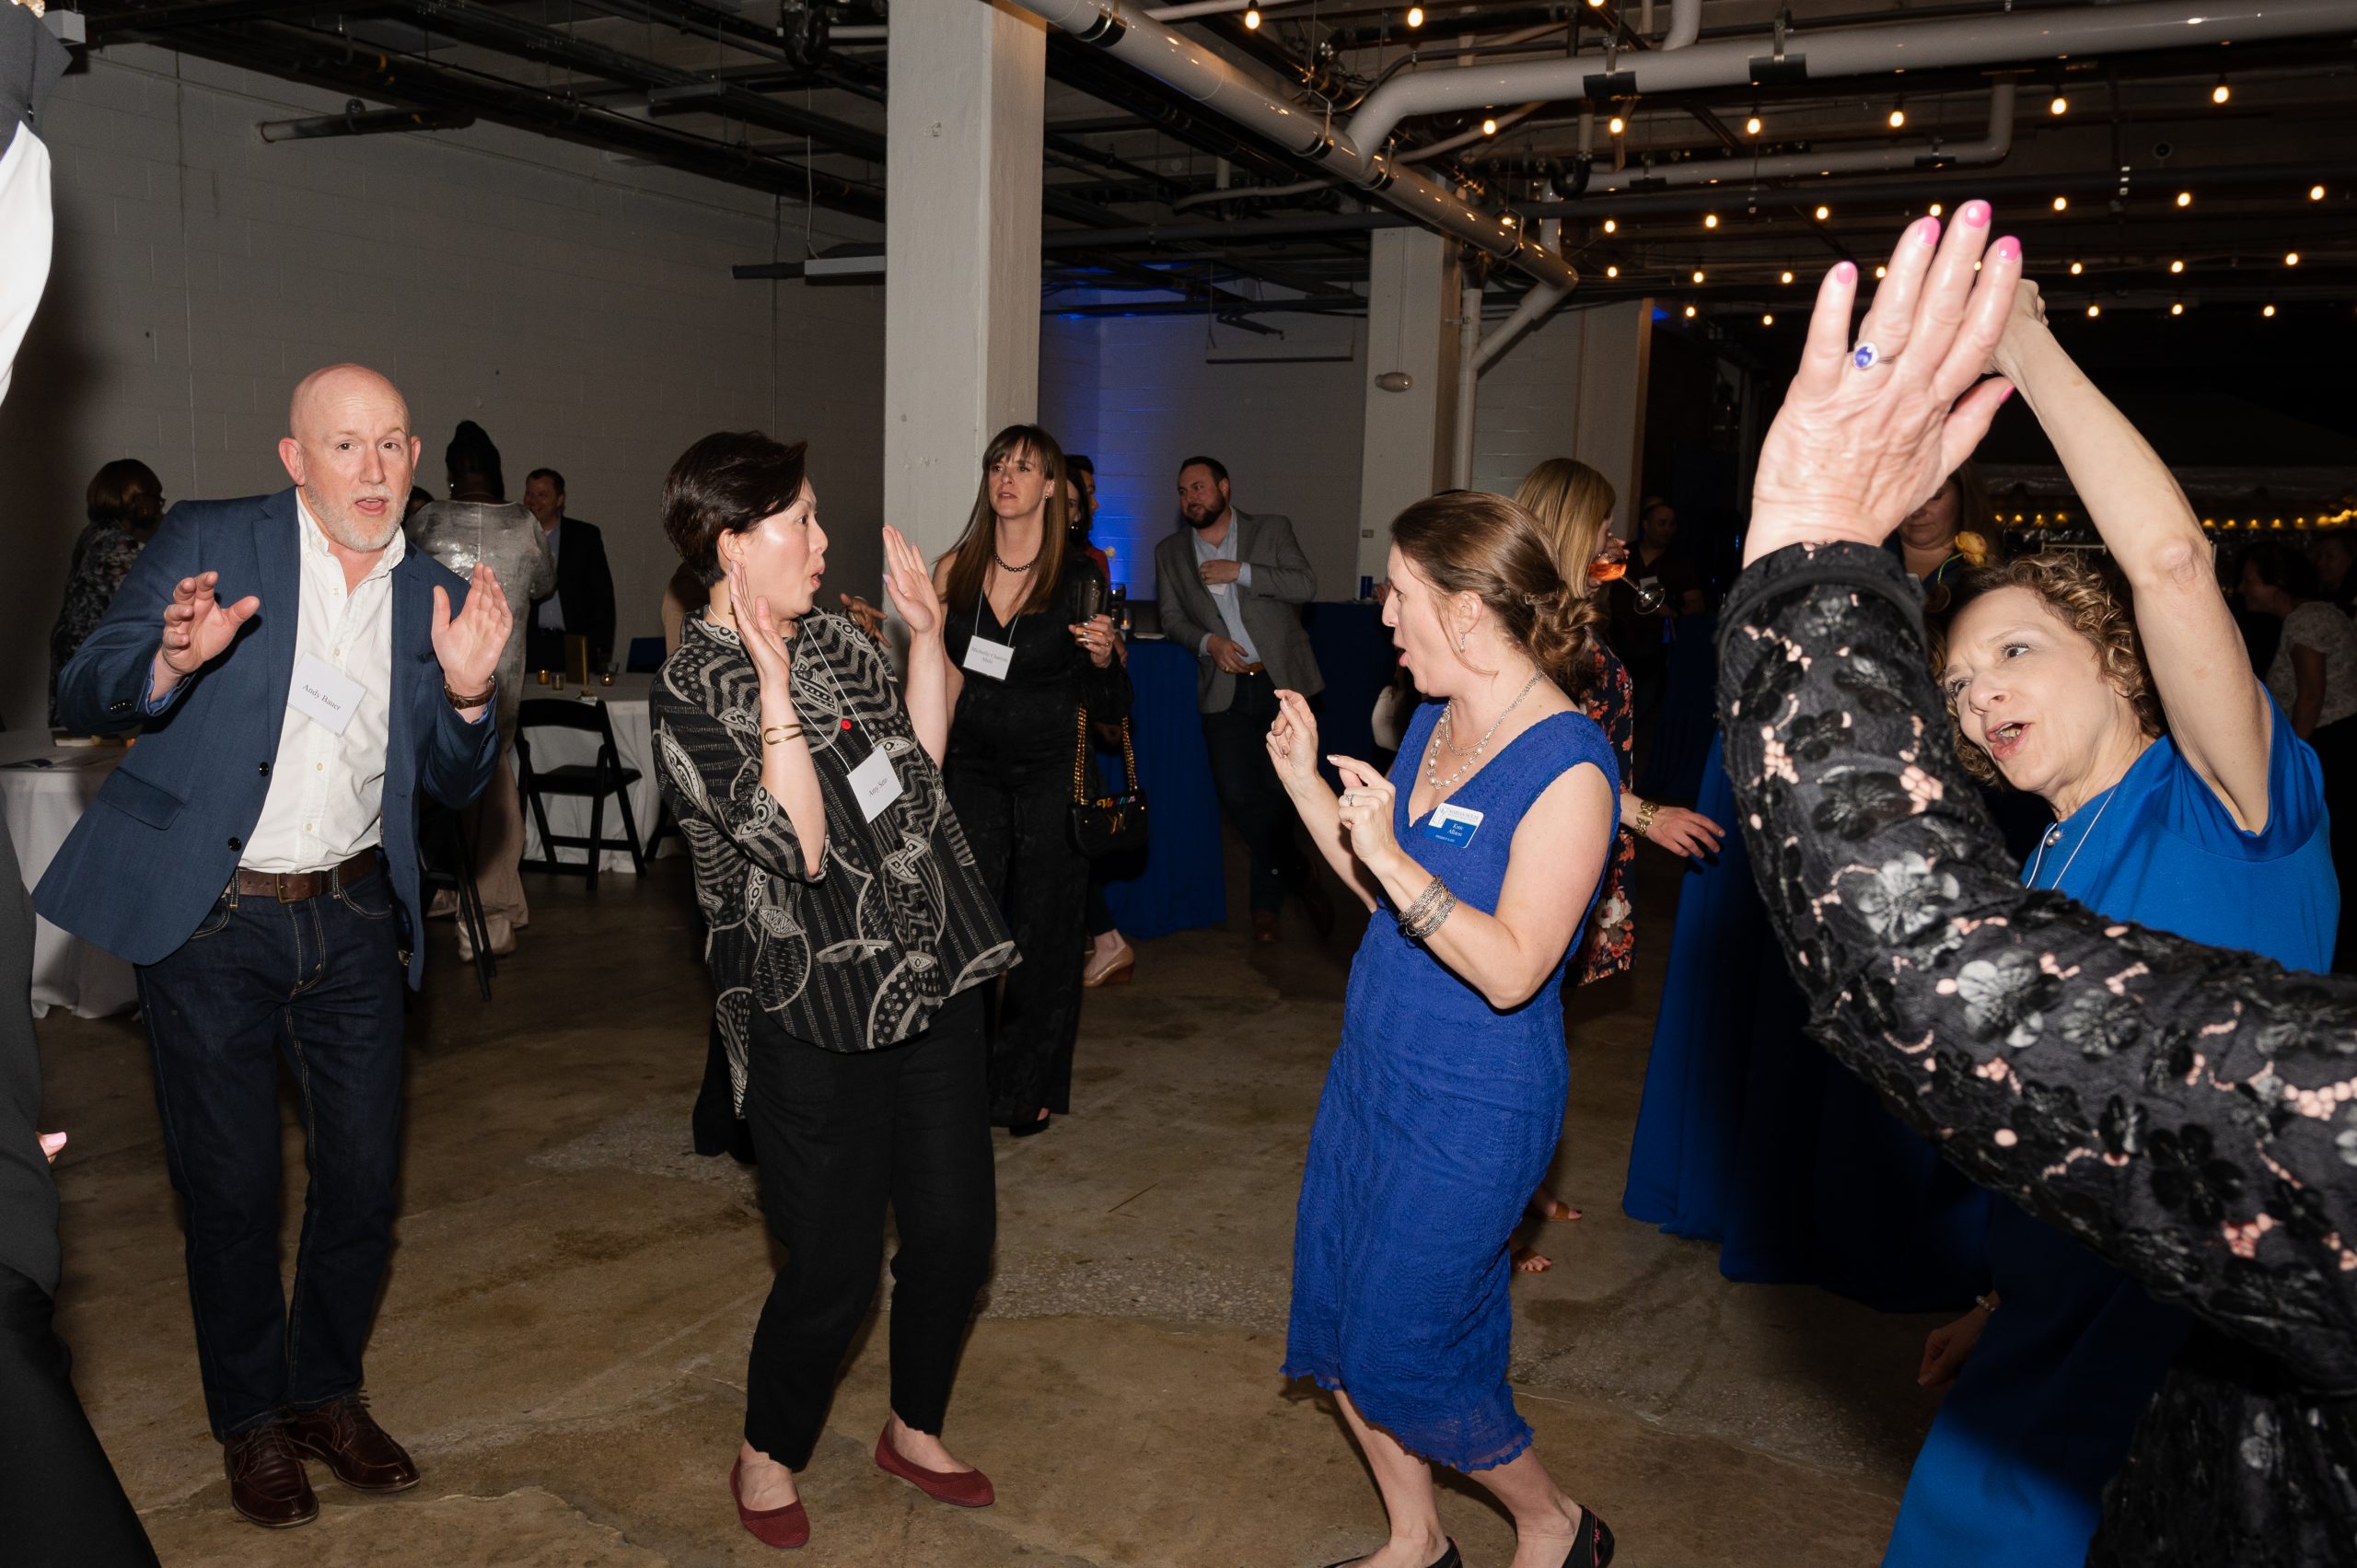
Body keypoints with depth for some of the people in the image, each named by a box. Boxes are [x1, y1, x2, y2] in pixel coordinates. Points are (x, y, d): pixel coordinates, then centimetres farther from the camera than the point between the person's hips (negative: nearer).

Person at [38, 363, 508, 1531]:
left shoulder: (434, 594, 4)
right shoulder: (206, 542, -6)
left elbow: (454, 786, 5)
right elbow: (80, 695, -8)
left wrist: (468, 692, -15)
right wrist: (172, 660, -29)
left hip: (353, 917, 3)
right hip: (209, 919, -3)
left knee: (364, 1175, 10)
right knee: (231, 1183, 8)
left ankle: (327, 1391, 33)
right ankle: (250, 1419, 29)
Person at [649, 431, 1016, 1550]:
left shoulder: (829, 636, 9)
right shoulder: (690, 691, -13)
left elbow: (920, 760, 15)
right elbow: (798, 842, -22)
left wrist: (926, 635, 8)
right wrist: (773, 679, -26)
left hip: (931, 981, 7)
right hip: (816, 1016, -7)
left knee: (955, 1228, 14)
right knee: (835, 1270, 3)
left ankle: (914, 1430, 39)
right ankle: (768, 1459, 32)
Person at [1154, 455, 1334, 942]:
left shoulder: (1271, 529, 4)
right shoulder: (1170, 552, 11)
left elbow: (1306, 585, -8)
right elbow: (1172, 619, 9)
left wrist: (1240, 570, -14)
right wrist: (1208, 642, -10)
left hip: (1281, 681, -2)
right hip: (1225, 691, 2)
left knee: (1274, 792, 1)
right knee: (1237, 794, -7)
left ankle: (1266, 901, 19)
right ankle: (1301, 875, 15)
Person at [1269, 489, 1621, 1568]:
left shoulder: (1568, 768, -21)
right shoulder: (1438, 719, 5)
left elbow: (1511, 970, -25)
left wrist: (1391, 854, -29)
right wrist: (1304, 783, 4)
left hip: (1471, 1110, -8)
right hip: (1372, 1069, 8)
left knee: (1399, 1354, 4)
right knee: (1338, 1325, 17)